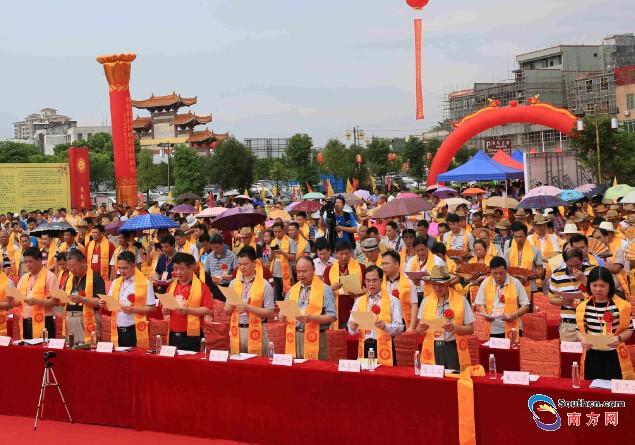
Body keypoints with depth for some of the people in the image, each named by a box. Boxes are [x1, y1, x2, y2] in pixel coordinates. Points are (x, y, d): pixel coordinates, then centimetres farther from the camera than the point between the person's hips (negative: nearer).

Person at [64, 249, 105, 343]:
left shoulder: (95, 278, -6)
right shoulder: (69, 278, 16)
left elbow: (100, 302, -13)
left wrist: (83, 299, -24)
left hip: (87, 320, -6)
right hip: (69, 319, 6)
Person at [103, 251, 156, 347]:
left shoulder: (145, 283, -5)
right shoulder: (115, 283, 12)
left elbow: (152, 307, -7)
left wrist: (133, 309, -17)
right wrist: (105, 304, -5)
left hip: (135, 330, -5)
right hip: (117, 330, 5)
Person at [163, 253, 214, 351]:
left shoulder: (201, 286, -7)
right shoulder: (172, 285, 11)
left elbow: (209, 310, -13)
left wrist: (188, 310, -21)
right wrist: (166, 310, 0)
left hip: (191, 335, -6)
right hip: (173, 334, 6)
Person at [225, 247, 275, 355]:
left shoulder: (265, 285, -4)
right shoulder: (233, 283, 10)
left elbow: (270, 312, -7)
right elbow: (227, 310, 14)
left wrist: (249, 308, -17)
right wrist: (229, 307, -8)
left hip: (255, 330, -4)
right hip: (237, 330, 4)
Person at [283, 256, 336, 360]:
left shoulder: (325, 289, 0)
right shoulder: (292, 290, 15)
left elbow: (332, 316, -6)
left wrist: (311, 318, -18)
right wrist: (283, 316, -5)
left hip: (315, 339, -4)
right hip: (294, 338, 4)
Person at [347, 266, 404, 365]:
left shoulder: (392, 301, 3)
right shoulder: (359, 301, 14)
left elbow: (399, 327, -5)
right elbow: (351, 330, 9)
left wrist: (385, 326, -22)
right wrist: (353, 327, -12)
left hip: (384, 347, -3)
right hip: (364, 347, 3)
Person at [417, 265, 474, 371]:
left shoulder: (461, 300, -1)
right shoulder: (426, 301, 7)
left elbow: (470, 329, 0)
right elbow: (419, 330, 10)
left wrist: (454, 328, -17)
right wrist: (421, 328, -12)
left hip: (453, 349, -2)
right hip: (432, 350, 2)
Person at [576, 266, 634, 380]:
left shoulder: (621, 305, -7)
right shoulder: (583, 307, 0)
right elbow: (580, 330, 9)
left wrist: (619, 338, -18)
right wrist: (583, 339, -11)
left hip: (614, 355, -2)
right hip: (592, 355, 2)